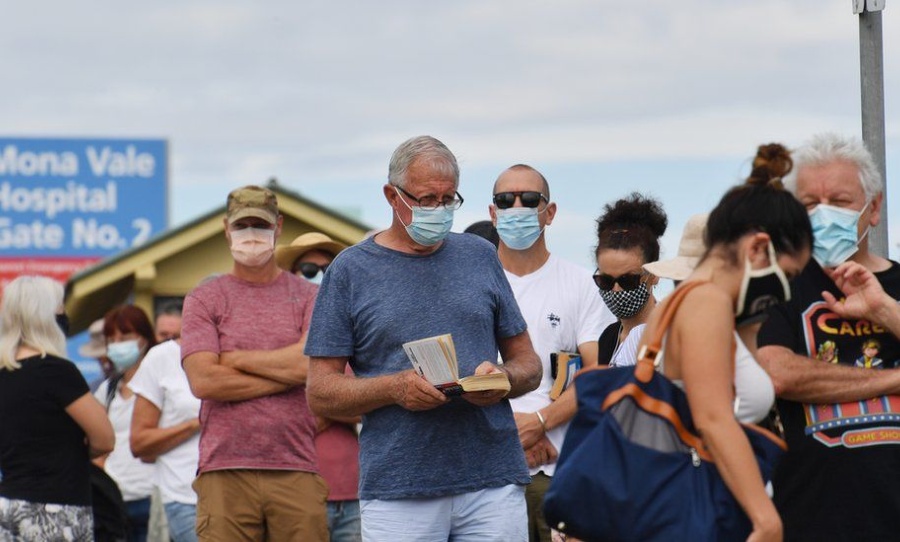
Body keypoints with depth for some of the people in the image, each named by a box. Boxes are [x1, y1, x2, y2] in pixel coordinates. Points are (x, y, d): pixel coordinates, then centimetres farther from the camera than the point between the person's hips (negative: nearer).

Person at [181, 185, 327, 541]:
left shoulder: (307, 296, 12)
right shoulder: (204, 299, 10)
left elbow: (312, 364, -6)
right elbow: (203, 381, -4)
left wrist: (234, 359, 0)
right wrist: (286, 373, -3)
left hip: (297, 471, 1)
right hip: (225, 473, -1)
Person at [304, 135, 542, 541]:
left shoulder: (480, 257, 14)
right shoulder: (351, 269, 6)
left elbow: (528, 364, 18)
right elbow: (321, 393, 2)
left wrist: (503, 379, -6)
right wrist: (394, 388, -15)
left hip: (494, 482, 2)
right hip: (397, 491, -2)